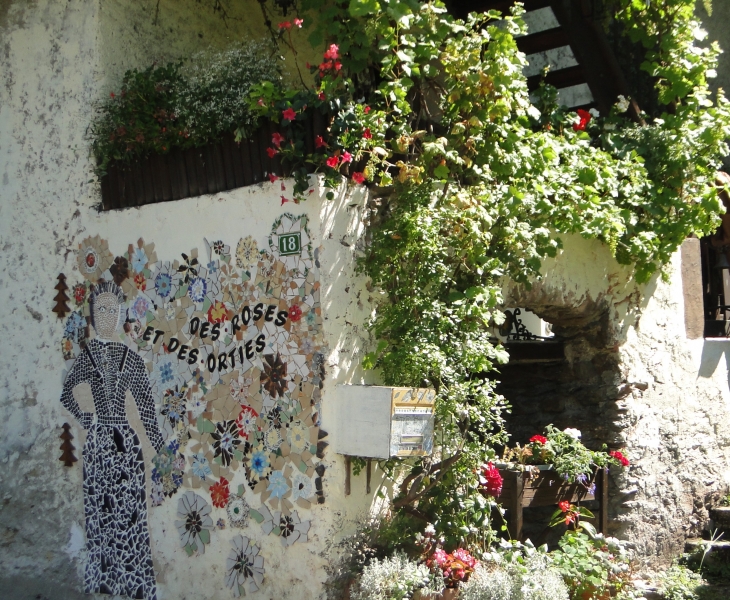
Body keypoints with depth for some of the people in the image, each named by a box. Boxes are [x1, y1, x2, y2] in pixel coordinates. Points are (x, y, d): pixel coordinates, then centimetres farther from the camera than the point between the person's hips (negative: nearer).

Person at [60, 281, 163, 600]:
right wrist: (85, 419, 3)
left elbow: (145, 402, 5)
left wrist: (157, 442, 1)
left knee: (131, 510, -2)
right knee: (100, 510, 3)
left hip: (126, 440, 0)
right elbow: (65, 392, 15)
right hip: (97, 440, 0)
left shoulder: (130, 357, 6)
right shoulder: (85, 356, 5)